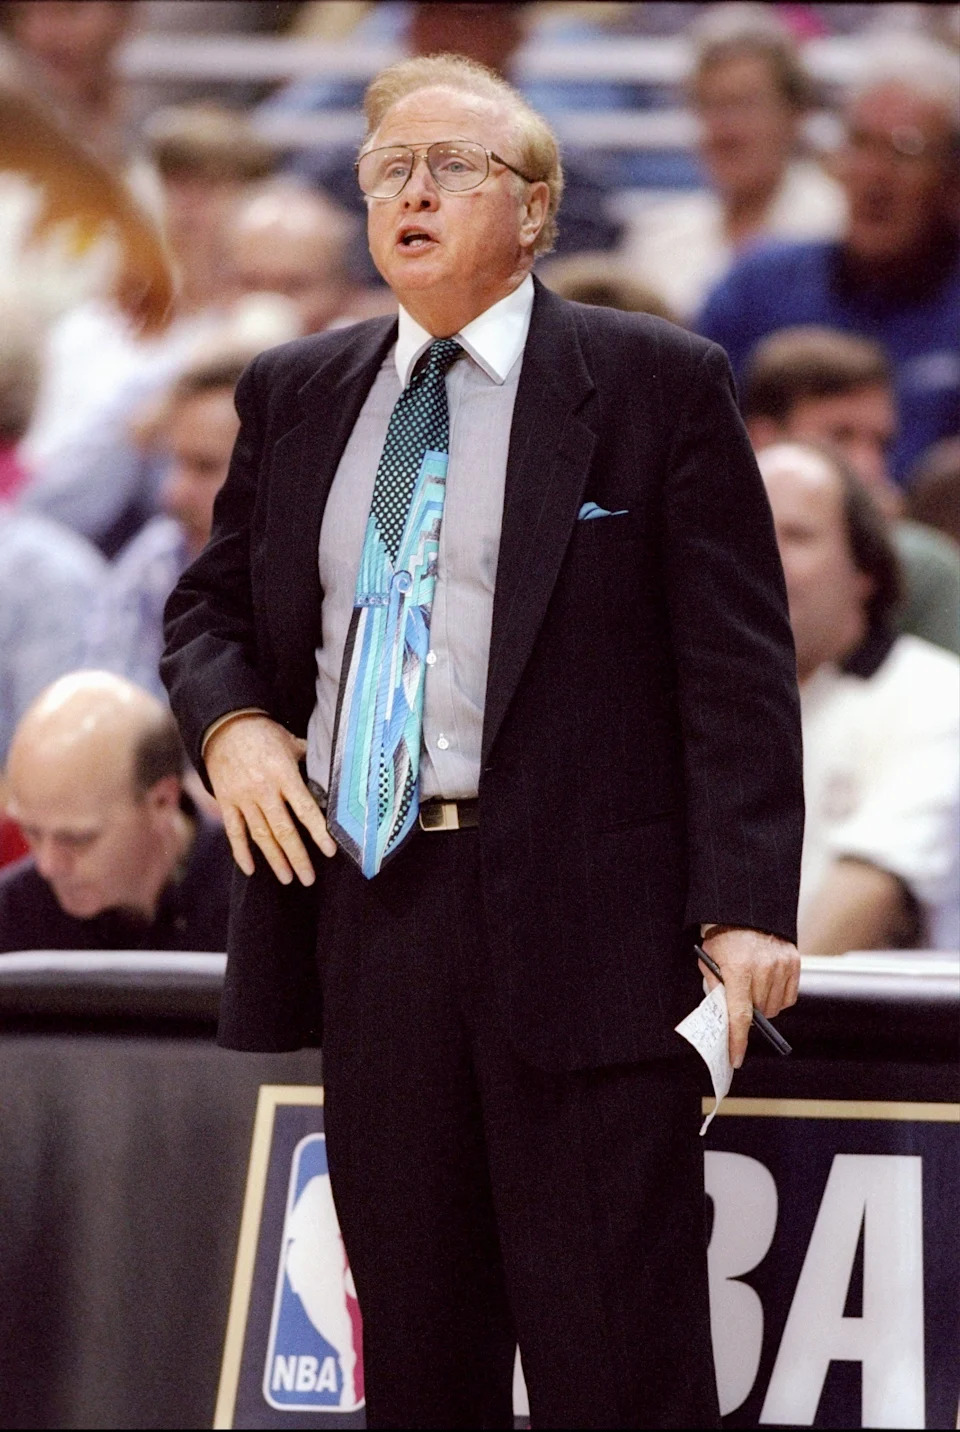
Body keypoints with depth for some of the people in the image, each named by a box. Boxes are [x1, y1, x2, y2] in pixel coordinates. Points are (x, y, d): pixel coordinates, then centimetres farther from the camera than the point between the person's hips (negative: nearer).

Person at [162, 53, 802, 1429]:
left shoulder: (657, 384, 0)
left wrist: (744, 906, -14)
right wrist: (230, 722, 1)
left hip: (581, 923, -5)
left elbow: (736, 661, -4)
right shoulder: (295, 394, 15)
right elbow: (210, 605, 25)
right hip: (365, 900, 5)